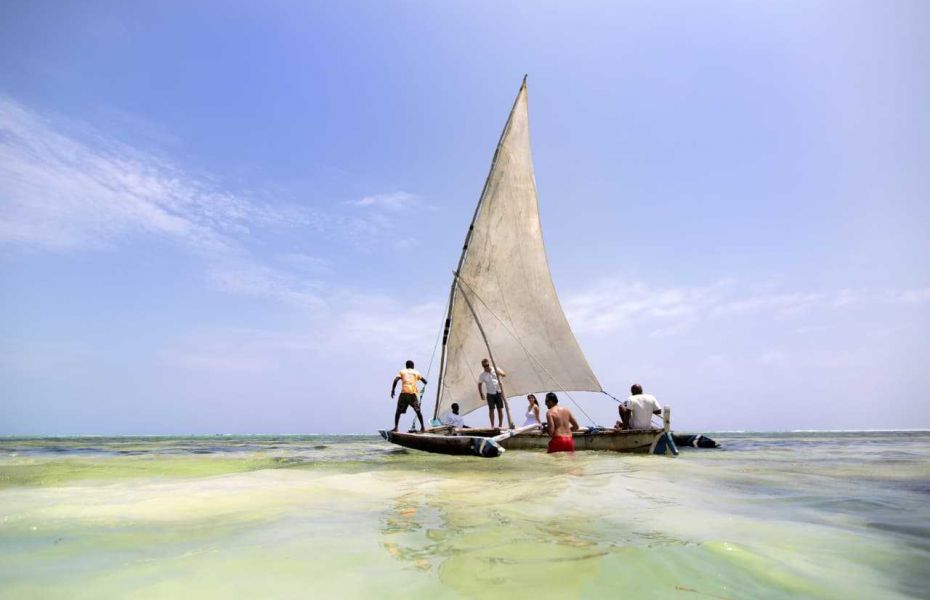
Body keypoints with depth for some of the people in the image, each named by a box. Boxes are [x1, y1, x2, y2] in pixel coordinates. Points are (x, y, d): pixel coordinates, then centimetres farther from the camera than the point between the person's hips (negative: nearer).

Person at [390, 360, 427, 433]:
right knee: (418, 411, 11)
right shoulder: (416, 372, 21)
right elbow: (425, 381, 20)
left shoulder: (402, 371, 17)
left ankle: (395, 427, 4)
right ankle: (423, 427, 12)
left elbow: (395, 380, 1)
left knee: (398, 411, 10)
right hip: (413, 393, 1)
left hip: (404, 393, -1)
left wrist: (392, 390, 4)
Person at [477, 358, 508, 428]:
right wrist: (481, 394, 1)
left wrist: (500, 373, -31)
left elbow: (504, 375, -11)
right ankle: (492, 425, 7)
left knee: (500, 409, 1)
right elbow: (479, 384, 7)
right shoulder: (482, 375, -2)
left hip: (498, 393, 0)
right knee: (491, 410, 0)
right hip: (490, 394, 0)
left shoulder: (496, 370, -2)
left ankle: (501, 425, 10)